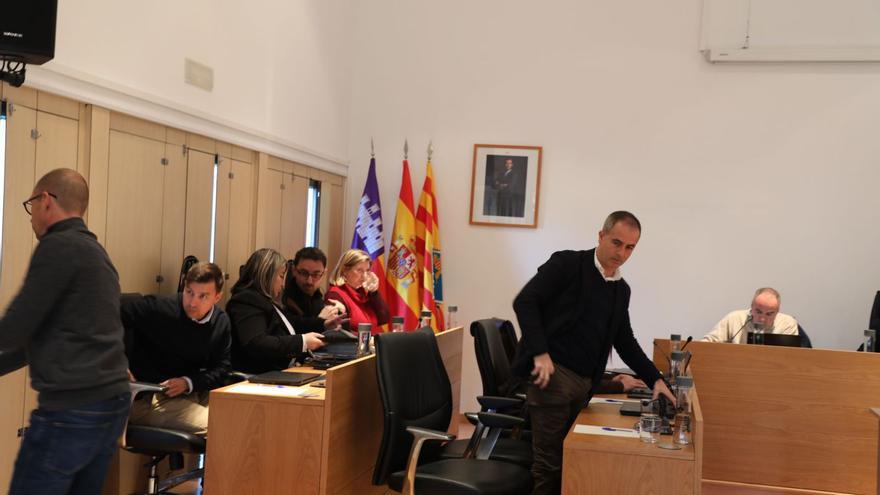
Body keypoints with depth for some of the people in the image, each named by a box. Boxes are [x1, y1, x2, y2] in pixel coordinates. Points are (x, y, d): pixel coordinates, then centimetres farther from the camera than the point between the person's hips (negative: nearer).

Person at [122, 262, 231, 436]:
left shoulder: (221, 322, 4)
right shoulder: (157, 308, -13)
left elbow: (221, 367, 5)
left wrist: (188, 382, -13)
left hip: (192, 393, 6)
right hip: (147, 399, -6)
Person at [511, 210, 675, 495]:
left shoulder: (622, 290, 15)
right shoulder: (568, 263, -5)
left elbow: (625, 341, 23)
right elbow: (524, 302, -13)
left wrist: (654, 378, 13)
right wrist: (540, 353, -22)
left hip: (583, 382, 7)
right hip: (552, 374, -7)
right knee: (549, 463, -4)